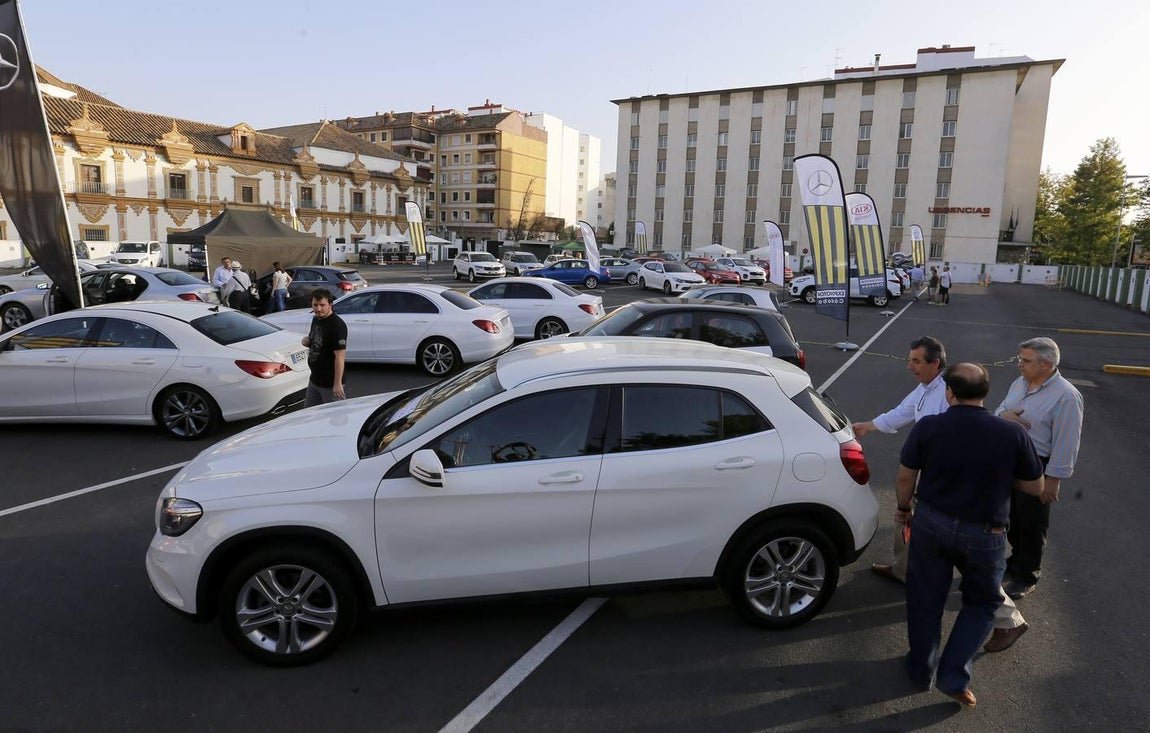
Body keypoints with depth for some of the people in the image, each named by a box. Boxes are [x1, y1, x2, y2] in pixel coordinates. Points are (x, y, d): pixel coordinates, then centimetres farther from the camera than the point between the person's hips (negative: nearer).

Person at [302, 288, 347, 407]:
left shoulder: (337, 325, -21)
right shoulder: (316, 319, 7)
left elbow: (340, 356, -24)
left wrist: (338, 383, -26)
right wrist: (306, 341, -1)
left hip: (330, 383, -9)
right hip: (314, 379, 9)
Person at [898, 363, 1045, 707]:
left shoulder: (927, 427, -13)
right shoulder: (1013, 434, -14)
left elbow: (905, 478, -5)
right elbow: (1035, 487, -2)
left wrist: (904, 507, 13)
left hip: (931, 523, 1)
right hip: (984, 534, 0)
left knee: (925, 599, 18)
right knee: (982, 602, 22)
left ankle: (922, 669, 34)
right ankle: (953, 676, 15)